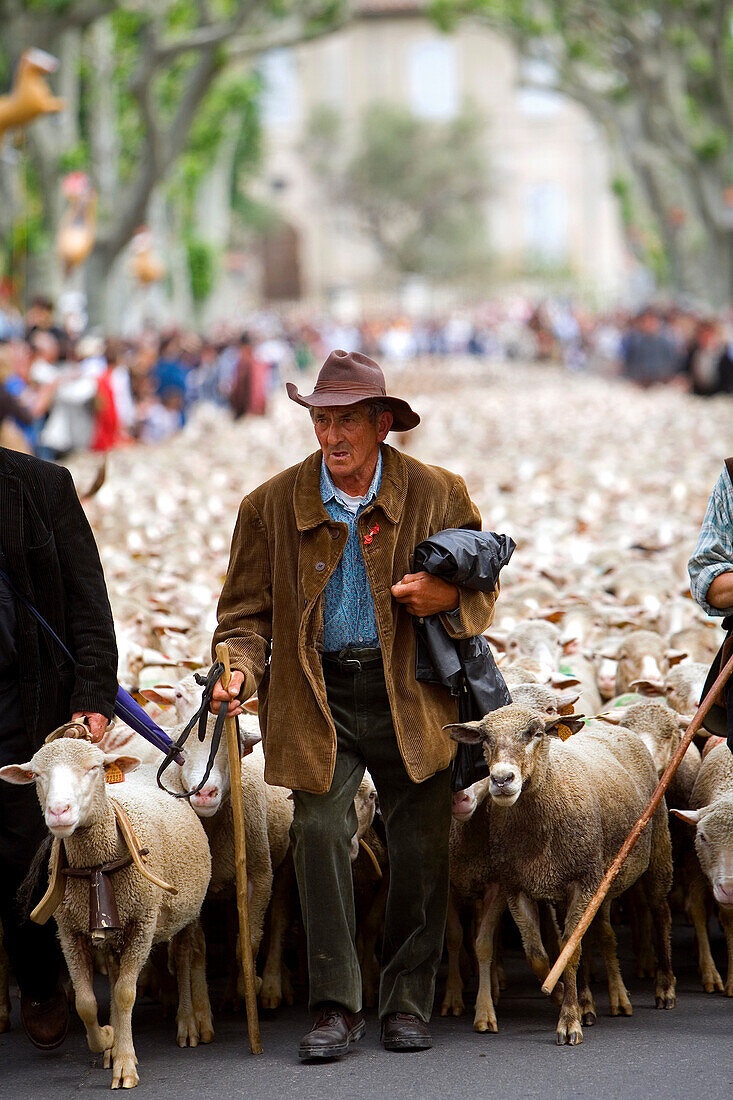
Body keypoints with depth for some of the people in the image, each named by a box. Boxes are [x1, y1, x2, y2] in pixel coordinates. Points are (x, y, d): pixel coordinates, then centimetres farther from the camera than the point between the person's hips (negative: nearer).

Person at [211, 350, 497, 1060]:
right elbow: (248, 609, 4)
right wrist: (242, 669, -15)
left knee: (419, 850, 4)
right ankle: (336, 1008, -2)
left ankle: (407, 1003, 18)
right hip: (318, 700, 0)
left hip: (407, 697, 0)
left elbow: (484, 585, 10)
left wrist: (448, 596, -13)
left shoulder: (437, 495, -1)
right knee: (320, 834, -11)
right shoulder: (272, 506, -1)